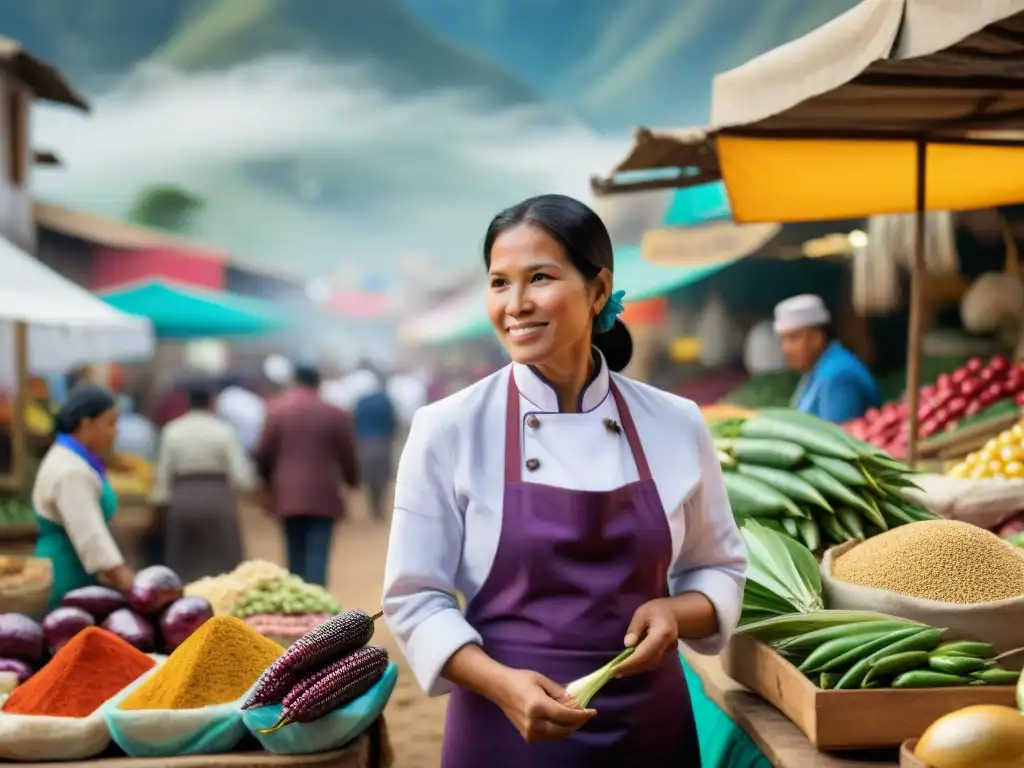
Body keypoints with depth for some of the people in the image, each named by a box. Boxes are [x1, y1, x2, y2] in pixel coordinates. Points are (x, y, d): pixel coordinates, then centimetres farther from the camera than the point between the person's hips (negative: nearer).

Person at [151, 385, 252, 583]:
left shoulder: (172, 431, 3)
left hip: (183, 500, 2)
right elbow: (241, 477, -7)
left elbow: (163, 474, 3)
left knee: (184, 566, 9)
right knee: (222, 564, 2)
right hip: (218, 499, -2)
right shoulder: (223, 430, -3)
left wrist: (161, 507, 11)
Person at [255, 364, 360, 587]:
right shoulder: (335, 414, 1)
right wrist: (352, 480, 26)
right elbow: (347, 454, 6)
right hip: (323, 494, -2)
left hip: (288, 493, 2)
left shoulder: (277, 409, 3)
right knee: (317, 556, -5)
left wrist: (267, 482, 21)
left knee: (296, 556, 12)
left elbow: (263, 453, 3)